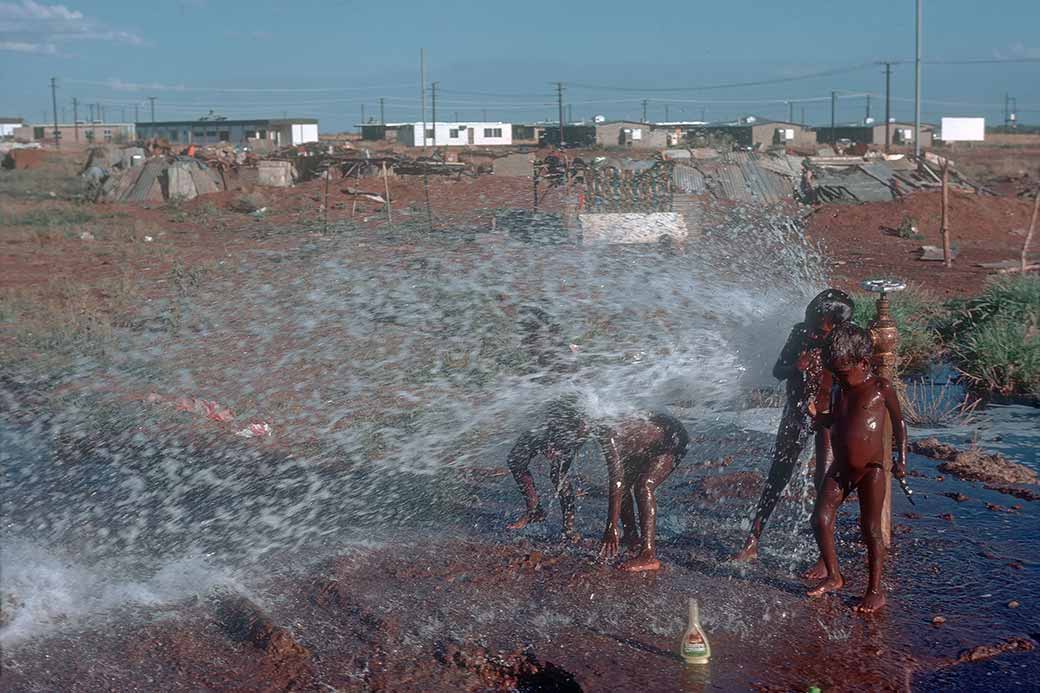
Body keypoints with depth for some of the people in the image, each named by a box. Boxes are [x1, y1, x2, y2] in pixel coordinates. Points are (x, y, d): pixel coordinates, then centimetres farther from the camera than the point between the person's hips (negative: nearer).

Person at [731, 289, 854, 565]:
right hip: (796, 410, 4)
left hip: (828, 415, -4)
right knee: (777, 475, 8)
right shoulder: (801, 332, -5)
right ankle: (752, 544, 15)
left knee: (824, 481, -7)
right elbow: (777, 371, 2)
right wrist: (795, 367, -20)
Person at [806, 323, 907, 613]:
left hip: (870, 469, -6)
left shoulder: (880, 388, -6)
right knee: (820, 519, -3)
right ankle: (833, 576, 14)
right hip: (840, 468, 6)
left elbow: (898, 423, 1)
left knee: (871, 529, 0)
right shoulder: (841, 390, 10)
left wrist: (901, 458, -6)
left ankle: (875, 590, 11)